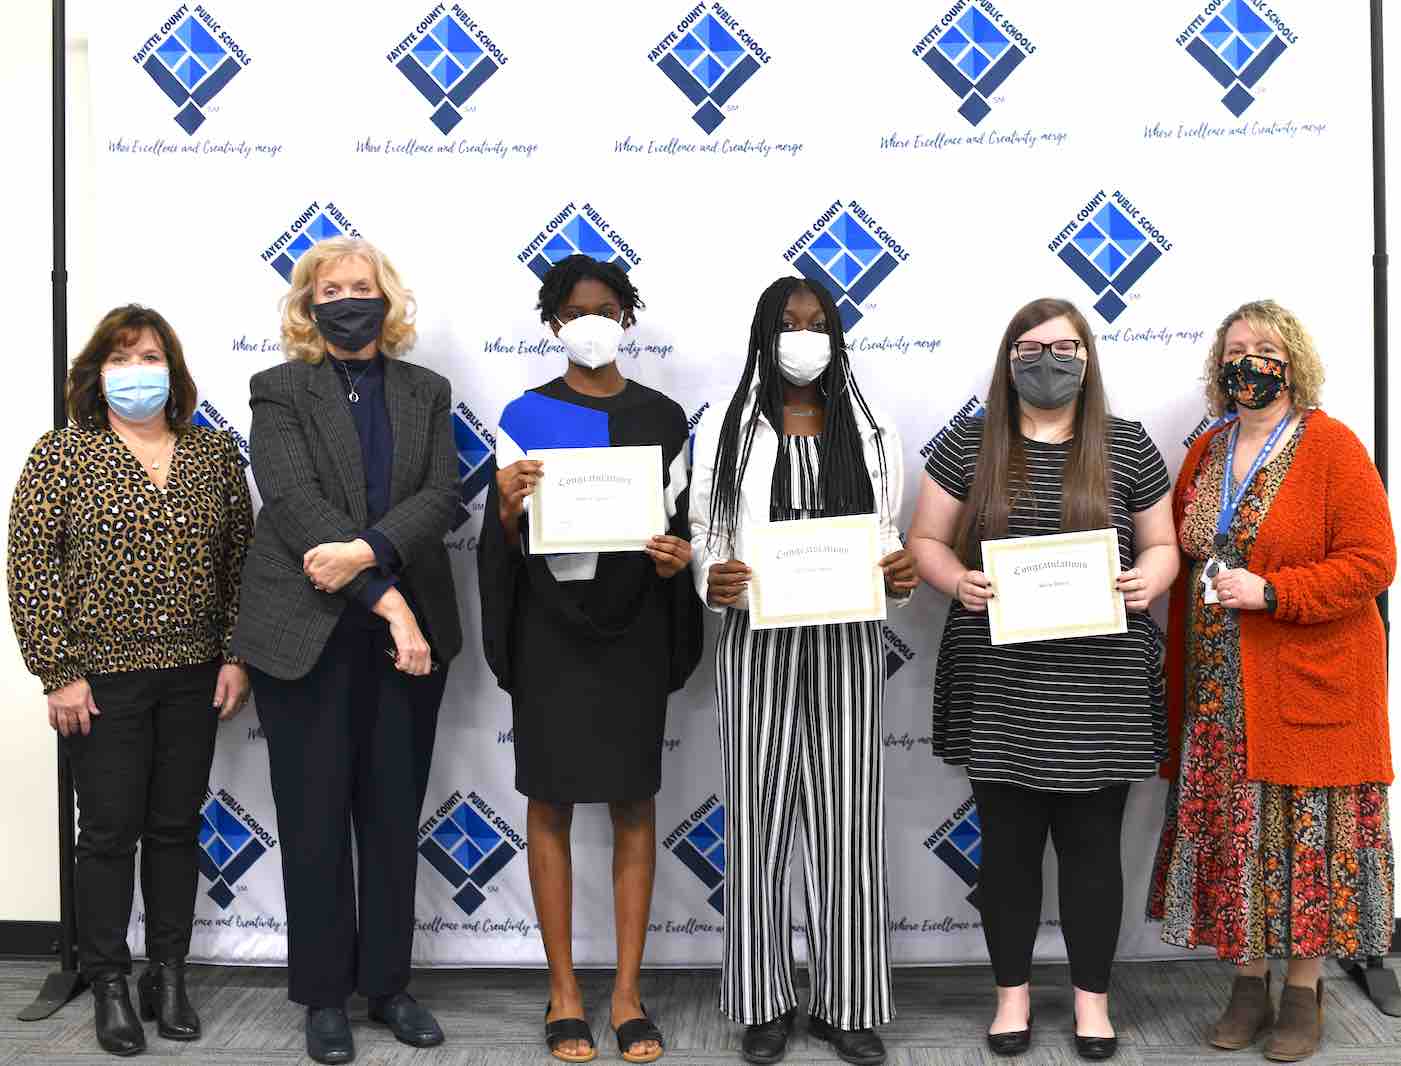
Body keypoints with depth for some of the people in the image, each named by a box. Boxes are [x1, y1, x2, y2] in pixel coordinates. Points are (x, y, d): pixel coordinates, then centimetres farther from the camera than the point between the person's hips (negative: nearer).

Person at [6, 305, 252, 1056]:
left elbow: (240, 559, 7)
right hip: (100, 679, -3)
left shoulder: (215, 451, 5)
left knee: (176, 827, 10)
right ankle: (110, 987, 19)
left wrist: (236, 656, 2)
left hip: (194, 676, 3)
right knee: (109, 831, 5)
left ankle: (168, 978, 24)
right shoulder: (63, 453, -4)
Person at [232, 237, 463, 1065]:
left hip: (409, 628, 3)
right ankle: (325, 994, 20)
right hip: (308, 632, -2)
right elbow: (297, 503, -11)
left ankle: (388, 982, 24)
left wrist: (365, 552, -20)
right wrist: (386, 601, -19)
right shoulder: (279, 392, 1)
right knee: (315, 820, 5)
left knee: (395, 816, 9)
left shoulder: (426, 392, 11)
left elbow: (441, 496, -2)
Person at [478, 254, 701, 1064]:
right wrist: (508, 506, -20)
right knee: (551, 802, 3)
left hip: (633, 628, 1)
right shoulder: (526, 415, 2)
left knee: (634, 803, 4)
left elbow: (682, 525, 8)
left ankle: (629, 990, 15)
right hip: (550, 626, -1)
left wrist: (679, 556, -14)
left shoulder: (663, 418, 5)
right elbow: (508, 544, 1)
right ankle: (564, 991, 15)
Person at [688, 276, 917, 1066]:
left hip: (847, 642, 1)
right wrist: (711, 581, -17)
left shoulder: (873, 435, 9)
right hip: (757, 641, -1)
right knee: (759, 819, 3)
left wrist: (905, 574, -11)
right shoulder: (724, 430, 4)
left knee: (848, 819, 4)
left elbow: (887, 540, 10)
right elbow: (704, 539, 3)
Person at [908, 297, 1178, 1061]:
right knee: (1008, 840, 10)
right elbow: (925, 540, 5)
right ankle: (1012, 992, 26)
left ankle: (1092, 997, 25)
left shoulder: (1127, 446, 4)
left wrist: (1149, 580, -12)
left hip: (1099, 682, 0)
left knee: (1091, 843, 8)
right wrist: (957, 581, -15)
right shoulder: (968, 442, 3)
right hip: (999, 683, 0)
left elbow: (1160, 545, 10)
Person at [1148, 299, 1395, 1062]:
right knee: (1232, 831, 9)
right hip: (1217, 690, 5)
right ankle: (1248, 984, 23)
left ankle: (1303, 992, 18)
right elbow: (1180, 563, 13)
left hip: (1309, 686, -4)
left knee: (1307, 832, 3)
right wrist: (1181, 672, 7)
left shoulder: (1331, 447, -6)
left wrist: (1271, 591, -20)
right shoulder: (1206, 452, 10)